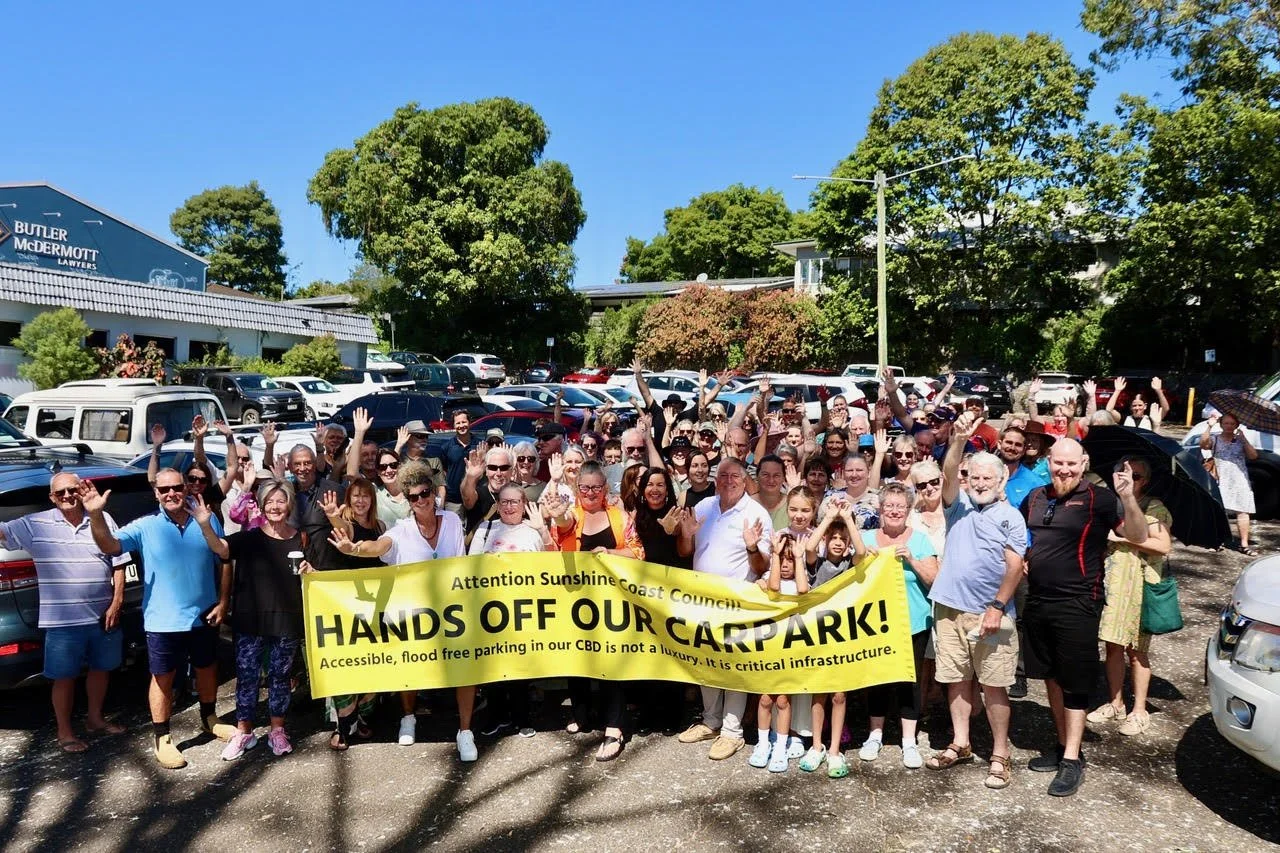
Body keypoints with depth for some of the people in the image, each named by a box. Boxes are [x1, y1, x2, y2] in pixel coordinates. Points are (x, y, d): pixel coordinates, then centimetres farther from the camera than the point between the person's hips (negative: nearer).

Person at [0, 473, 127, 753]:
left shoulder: (103, 519, 0)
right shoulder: (35, 524, -2)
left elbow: (118, 563, 2)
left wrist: (116, 603, -3)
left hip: (103, 615, 2)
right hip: (62, 621, -2)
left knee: (101, 668, 17)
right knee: (65, 676, 7)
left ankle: (95, 718, 37)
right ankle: (64, 732, 24)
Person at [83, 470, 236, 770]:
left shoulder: (207, 520, -3)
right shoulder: (145, 527, -7)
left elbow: (224, 562, 1)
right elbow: (110, 546, -21)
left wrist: (223, 602, -3)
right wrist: (96, 514, -36)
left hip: (204, 616, 3)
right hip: (163, 621, -2)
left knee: (207, 669, 19)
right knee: (163, 678, 8)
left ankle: (209, 720, 41)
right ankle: (162, 739, 22)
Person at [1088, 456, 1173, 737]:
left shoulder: (1153, 508, -3)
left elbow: (1164, 545, -15)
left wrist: (1123, 537, -17)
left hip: (1140, 585, -5)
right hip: (1110, 583, 5)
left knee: (1136, 650, 2)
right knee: (1113, 646, 9)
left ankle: (1139, 712, 12)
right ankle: (1116, 704, 21)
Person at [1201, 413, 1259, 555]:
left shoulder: (1241, 440, 14)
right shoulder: (1215, 439, 8)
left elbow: (1253, 456, 3)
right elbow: (1203, 444, -13)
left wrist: (1244, 438, -7)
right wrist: (1210, 426, -20)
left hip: (1239, 481, 2)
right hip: (1220, 481, -2)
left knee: (1242, 512, -4)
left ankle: (1244, 544, 0)